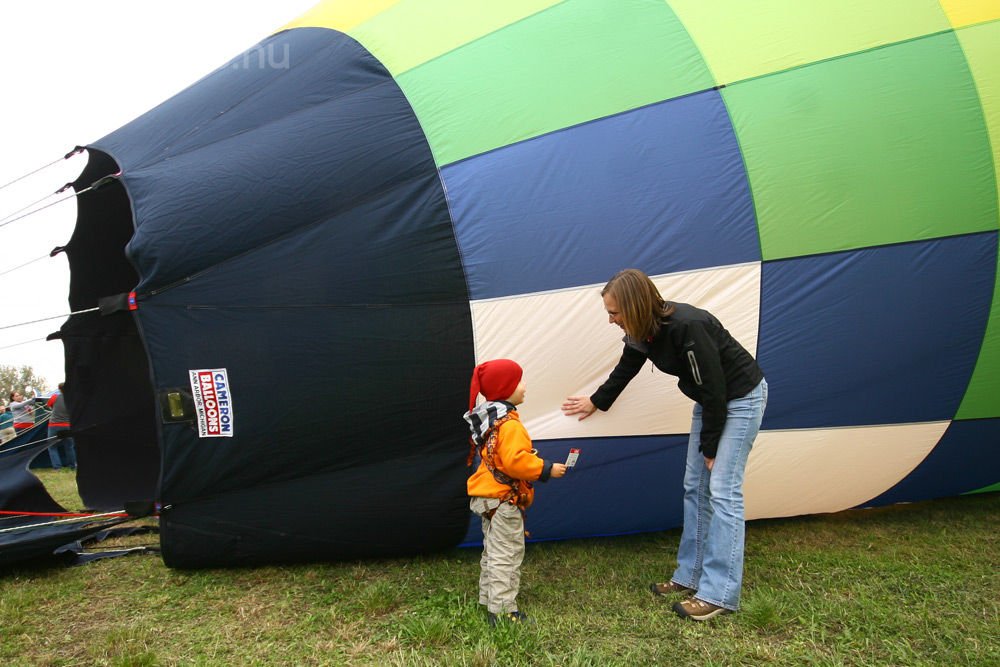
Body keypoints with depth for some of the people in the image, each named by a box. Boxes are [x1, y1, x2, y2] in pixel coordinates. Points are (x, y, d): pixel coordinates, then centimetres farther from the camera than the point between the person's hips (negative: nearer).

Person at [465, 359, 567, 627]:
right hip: (504, 498, -11)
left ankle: (489, 600, 34)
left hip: (489, 496, 11)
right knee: (506, 555, -2)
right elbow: (515, 461, -31)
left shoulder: (488, 417, 9)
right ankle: (502, 611, 5)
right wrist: (546, 469, -20)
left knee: (493, 551, 22)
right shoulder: (509, 424, -23)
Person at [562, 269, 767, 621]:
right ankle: (690, 576, 20)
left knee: (723, 490, -11)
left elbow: (715, 390, -27)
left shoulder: (687, 327, -34)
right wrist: (595, 402, 25)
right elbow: (625, 369, 12)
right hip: (710, 401, 8)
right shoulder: (643, 331, -8)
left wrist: (710, 447, -16)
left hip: (741, 398, -8)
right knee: (695, 486, 9)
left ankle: (718, 594, -3)